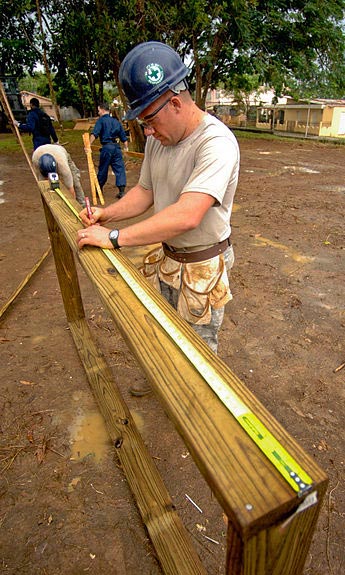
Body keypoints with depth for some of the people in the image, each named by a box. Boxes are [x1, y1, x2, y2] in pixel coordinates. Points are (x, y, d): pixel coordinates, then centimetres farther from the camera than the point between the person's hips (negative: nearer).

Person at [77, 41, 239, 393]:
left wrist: (115, 238, -32)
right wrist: (106, 214, -7)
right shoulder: (157, 139, 1)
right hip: (165, 257, 8)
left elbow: (187, 216, -37)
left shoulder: (216, 142, -26)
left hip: (202, 265, -7)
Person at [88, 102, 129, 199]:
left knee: (102, 170, 9)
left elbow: (94, 134, -14)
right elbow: (123, 136, 16)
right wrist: (126, 147, 23)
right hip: (117, 147, 4)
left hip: (107, 147, -3)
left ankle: (99, 190, 23)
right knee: (120, 169, 0)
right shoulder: (116, 121, 16)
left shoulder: (101, 120, 1)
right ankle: (122, 191, -9)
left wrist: (89, 145, -21)